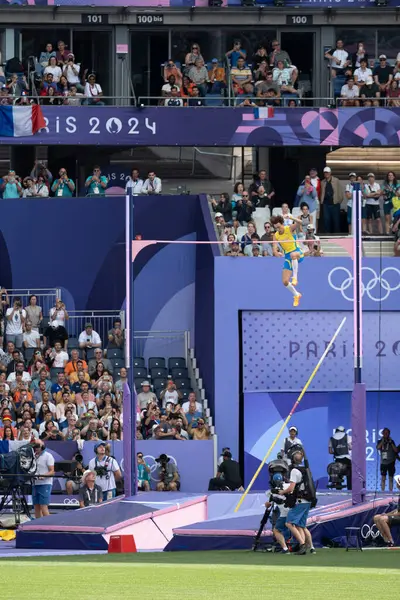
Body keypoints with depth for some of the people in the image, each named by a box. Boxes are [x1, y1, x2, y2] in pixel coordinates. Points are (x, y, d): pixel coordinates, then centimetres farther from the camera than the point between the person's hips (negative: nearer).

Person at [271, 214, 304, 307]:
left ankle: (295, 277, -37)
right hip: (287, 257, 5)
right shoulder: (276, 236, 0)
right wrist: (276, 253, -29)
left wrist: (291, 217, -47)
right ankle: (296, 295, 26)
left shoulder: (289, 229, -11)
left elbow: (299, 222, -29)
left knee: (293, 254, -45)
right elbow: (274, 249, -6)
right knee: (285, 281, -1)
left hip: (297, 253, -5)